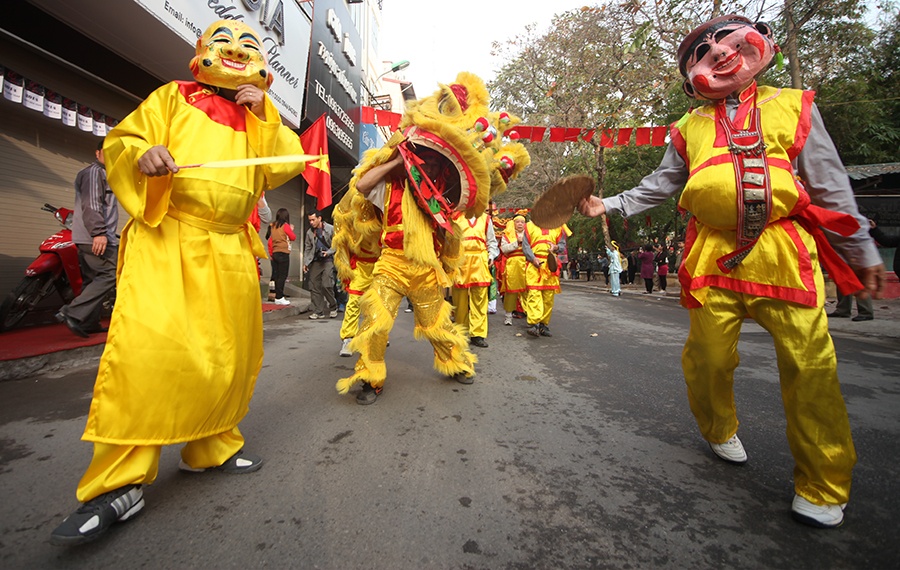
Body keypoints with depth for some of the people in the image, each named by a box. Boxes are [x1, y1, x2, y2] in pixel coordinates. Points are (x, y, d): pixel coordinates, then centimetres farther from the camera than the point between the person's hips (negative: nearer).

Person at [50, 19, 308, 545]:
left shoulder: (260, 120, 24)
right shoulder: (175, 97, 15)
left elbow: (288, 164, 10)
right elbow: (121, 141, 10)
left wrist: (262, 115, 6)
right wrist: (142, 154, -12)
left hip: (229, 250, 4)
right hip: (166, 239, -3)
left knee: (231, 352, 4)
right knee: (145, 346, -18)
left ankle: (213, 445, 22)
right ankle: (121, 479, -4)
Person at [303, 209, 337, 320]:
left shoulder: (331, 229, -1)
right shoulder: (310, 232, 11)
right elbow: (307, 249, 17)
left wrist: (328, 252, -14)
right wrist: (305, 263, 9)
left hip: (328, 260, -5)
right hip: (315, 261, 5)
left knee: (326, 285, -14)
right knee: (314, 287, 0)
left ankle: (333, 307, 8)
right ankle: (318, 311, 9)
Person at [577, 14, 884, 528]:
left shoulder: (793, 107, 13)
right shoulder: (690, 128, 16)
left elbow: (831, 188, 12)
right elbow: (658, 187, 19)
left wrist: (863, 253, 11)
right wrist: (609, 205, 10)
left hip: (784, 254, 0)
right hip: (714, 255, 1)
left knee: (810, 365, -4)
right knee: (708, 359, 3)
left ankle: (824, 485, 15)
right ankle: (721, 430, 32)